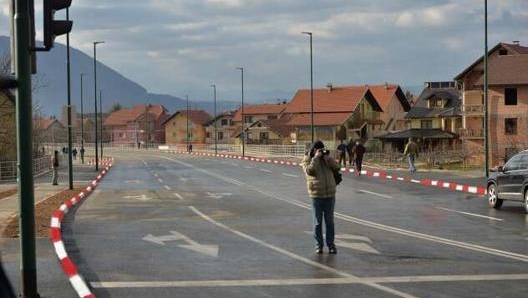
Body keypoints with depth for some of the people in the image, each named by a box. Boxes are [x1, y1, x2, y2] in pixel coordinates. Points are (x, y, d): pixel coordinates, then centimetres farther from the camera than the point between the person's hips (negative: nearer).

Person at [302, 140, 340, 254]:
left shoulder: (327, 159, 11)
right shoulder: (307, 160, 0)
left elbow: (336, 167, -1)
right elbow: (309, 170, -18)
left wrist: (328, 157, -11)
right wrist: (316, 158, -17)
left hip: (330, 194, 3)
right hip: (316, 195, -3)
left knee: (329, 221, 6)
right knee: (318, 221, 3)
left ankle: (331, 244, 11)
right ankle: (318, 245, 11)